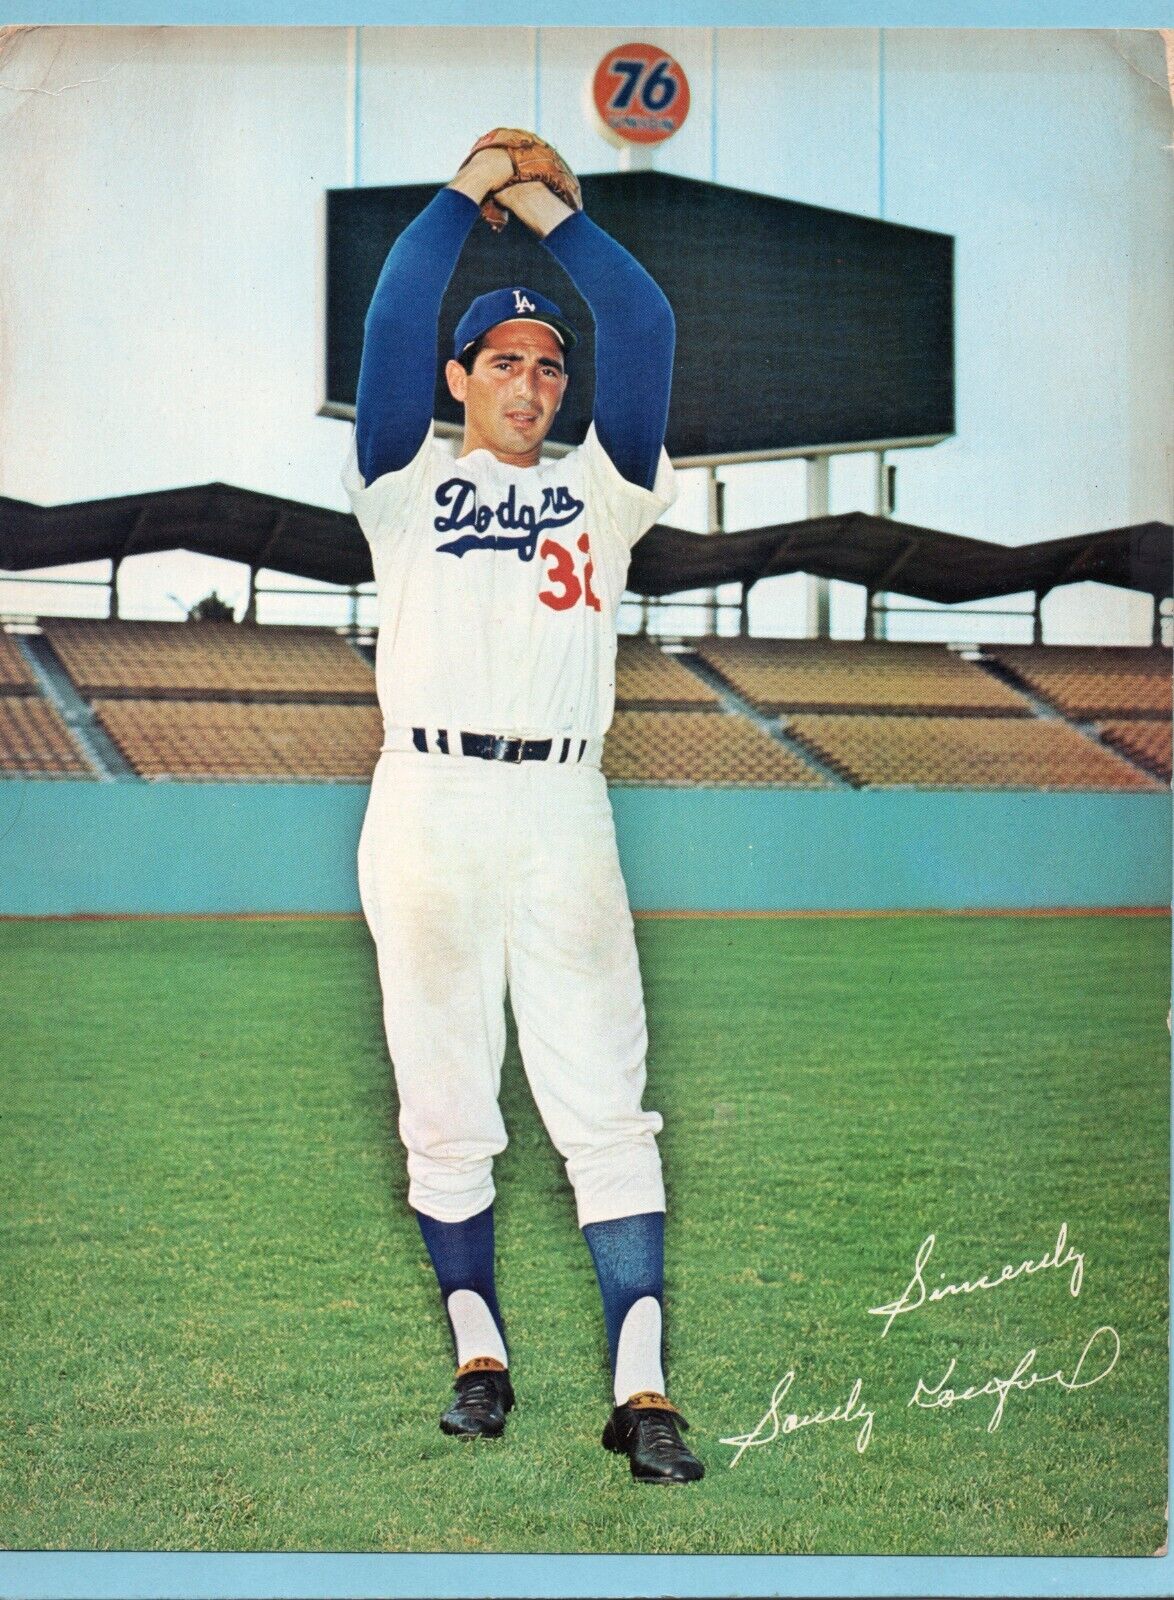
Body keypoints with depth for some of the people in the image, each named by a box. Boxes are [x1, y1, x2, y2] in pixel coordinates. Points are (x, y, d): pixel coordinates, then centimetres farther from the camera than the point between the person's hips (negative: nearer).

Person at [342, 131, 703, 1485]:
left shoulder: (603, 486, 18)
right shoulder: (407, 484, 14)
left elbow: (645, 333, 8)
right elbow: (391, 324, 2)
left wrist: (550, 214, 11)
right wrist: (463, 194, 8)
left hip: (565, 806, 0)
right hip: (427, 801, 0)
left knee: (605, 1100, -5)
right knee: (443, 1102, 4)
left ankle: (641, 1391, -7)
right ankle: (479, 1355, 17)